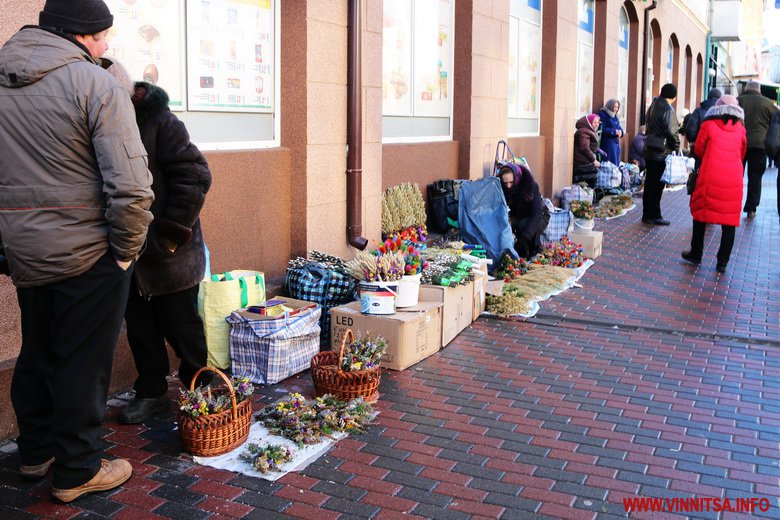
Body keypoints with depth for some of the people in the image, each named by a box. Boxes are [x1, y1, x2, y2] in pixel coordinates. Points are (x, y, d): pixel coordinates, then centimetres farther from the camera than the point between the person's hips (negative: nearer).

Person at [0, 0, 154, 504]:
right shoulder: (95, 84, -16)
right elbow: (131, 186, -23)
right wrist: (127, 249, -10)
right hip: (87, 253, -7)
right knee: (83, 362, 6)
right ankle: (77, 471, 20)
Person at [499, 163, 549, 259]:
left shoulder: (531, 186, -30)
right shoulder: (502, 188, -18)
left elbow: (536, 215, -37)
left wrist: (525, 237, -49)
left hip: (540, 216, -4)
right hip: (518, 216, 4)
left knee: (523, 225, -35)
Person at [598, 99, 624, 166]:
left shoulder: (615, 116, 18)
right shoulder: (603, 114, -9)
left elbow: (619, 127, 19)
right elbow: (602, 129, -18)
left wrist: (620, 132, -5)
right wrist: (615, 131, -20)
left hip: (616, 142, 9)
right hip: (607, 143, -9)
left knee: (616, 163, 8)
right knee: (611, 163, -11)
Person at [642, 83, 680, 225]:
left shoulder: (653, 106, 12)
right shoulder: (668, 109, -14)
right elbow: (671, 131, -18)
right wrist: (676, 146, -7)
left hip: (649, 150, 8)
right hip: (662, 152, -8)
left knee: (650, 183, 13)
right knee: (658, 184, -2)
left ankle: (647, 214, 18)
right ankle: (654, 216, 2)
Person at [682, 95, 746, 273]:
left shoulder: (708, 125, 1)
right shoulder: (740, 128, 7)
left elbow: (699, 150, 9)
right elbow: (742, 153, 19)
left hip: (710, 177, -2)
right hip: (733, 179, 2)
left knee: (701, 211, 13)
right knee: (729, 219, 6)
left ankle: (696, 254, 19)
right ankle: (723, 262, 7)